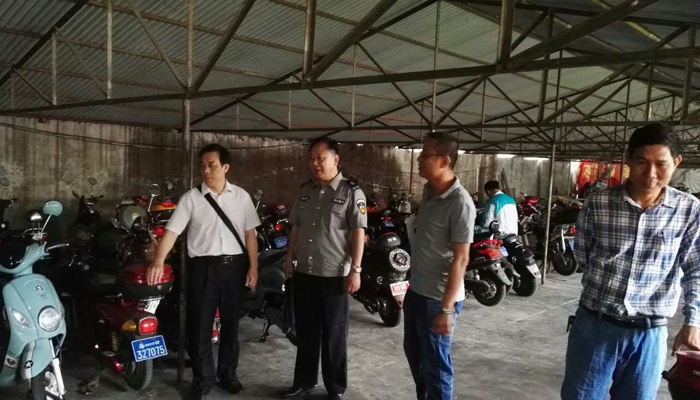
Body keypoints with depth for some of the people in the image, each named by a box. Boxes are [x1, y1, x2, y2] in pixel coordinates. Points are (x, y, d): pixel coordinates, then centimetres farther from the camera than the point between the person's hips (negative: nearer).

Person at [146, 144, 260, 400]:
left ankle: (228, 373, 31)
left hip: (234, 265, 2)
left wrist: (253, 267, 0)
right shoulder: (191, 198, -2)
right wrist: (158, 263, -22)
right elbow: (172, 231, -9)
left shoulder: (241, 196, 3)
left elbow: (250, 234, 5)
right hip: (202, 266, -1)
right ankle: (203, 379, 20)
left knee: (231, 323, 13)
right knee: (200, 326, 4)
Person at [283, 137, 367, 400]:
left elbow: (358, 233, -11)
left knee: (334, 335, 5)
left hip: (335, 275, -5)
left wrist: (355, 270, -15)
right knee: (305, 332, 16)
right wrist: (289, 257, 13)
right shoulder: (305, 190, 10)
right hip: (303, 273, 6)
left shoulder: (351, 192, -8)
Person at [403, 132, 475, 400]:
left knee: (434, 364, 5)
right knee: (413, 353, 23)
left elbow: (461, 259, -21)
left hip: (438, 298, -9)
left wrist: (446, 308, -21)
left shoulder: (460, 203, -20)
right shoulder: (428, 192, 7)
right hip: (416, 291, 9)